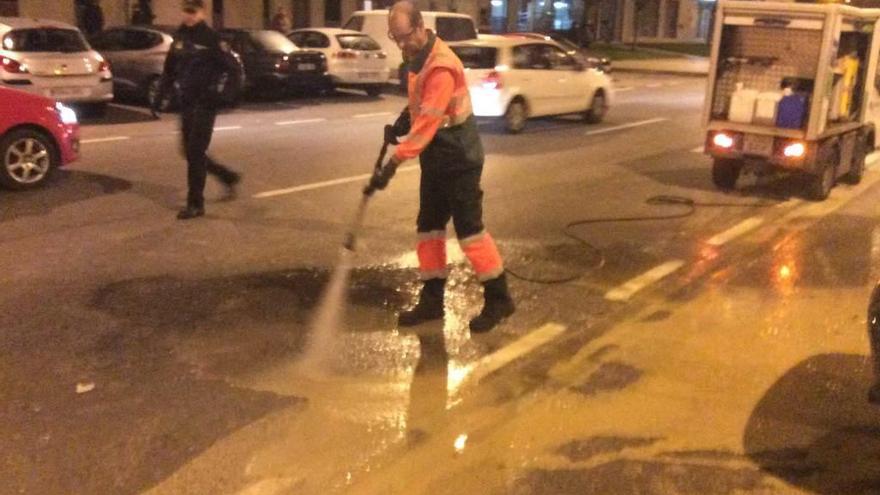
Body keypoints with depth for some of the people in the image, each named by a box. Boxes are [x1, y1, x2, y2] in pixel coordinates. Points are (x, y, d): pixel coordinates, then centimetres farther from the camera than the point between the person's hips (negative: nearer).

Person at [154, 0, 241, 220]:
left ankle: (195, 204, 1)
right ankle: (229, 178, 30)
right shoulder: (179, 38, 10)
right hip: (186, 103, 7)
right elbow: (169, 71, 15)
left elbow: (229, 68, -11)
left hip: (205, 104, -7)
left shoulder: (211, 38, -8)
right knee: (190, 152, 11)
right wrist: (160, 98, 10)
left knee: (195, 153, -8)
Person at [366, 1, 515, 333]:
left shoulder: (441, 67, -23)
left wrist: (393, 164, -28)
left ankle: (498, 299, 9)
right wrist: (403, 120, 0)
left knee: (469, 229, -4)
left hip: (458, 160, -9)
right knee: (429, 228, 11)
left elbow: (427, 124, -27)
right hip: (436, 159, 9)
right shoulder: (419, 58, 7)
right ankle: (431, 300, 21)